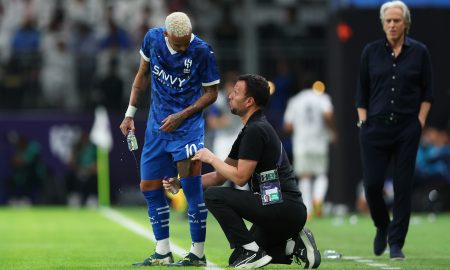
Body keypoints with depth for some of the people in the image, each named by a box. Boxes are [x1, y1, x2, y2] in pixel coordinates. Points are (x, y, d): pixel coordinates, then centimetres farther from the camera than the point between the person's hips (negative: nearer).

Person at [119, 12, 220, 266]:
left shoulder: (202, 51, -14)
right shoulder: (152, 39, -3)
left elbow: (211, 93, -4)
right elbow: (143, 75, 13)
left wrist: (181, 116, -14)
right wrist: (130, 113, 12)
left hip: (187, 125, -5)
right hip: (157, 126, 5)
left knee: (191, 185, -14)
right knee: (149, 187, 5)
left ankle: (198, 253, -6)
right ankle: (163, 253, 15)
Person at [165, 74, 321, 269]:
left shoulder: (255, 130, -13)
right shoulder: (250, 130, 19)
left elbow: (240, 177, -17)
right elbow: (220, 177, 23)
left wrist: (211, 158, -3)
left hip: (285, 207, -10)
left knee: (214, 196, -11)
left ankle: (251, 251, -11)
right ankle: (294, 246, 9)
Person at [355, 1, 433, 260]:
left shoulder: (420, 52, 2)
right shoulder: (371, 52, 4)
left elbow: (427, 92, 5)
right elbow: (362, 92, 9)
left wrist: (420, 121, -3)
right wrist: (364, 122, 2)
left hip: (407, 128, -1)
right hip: (376, 127, 1)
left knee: (403, 185, -2)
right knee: (372, 183, -4)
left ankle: (396, 242, 4)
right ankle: (382, 226, 24)